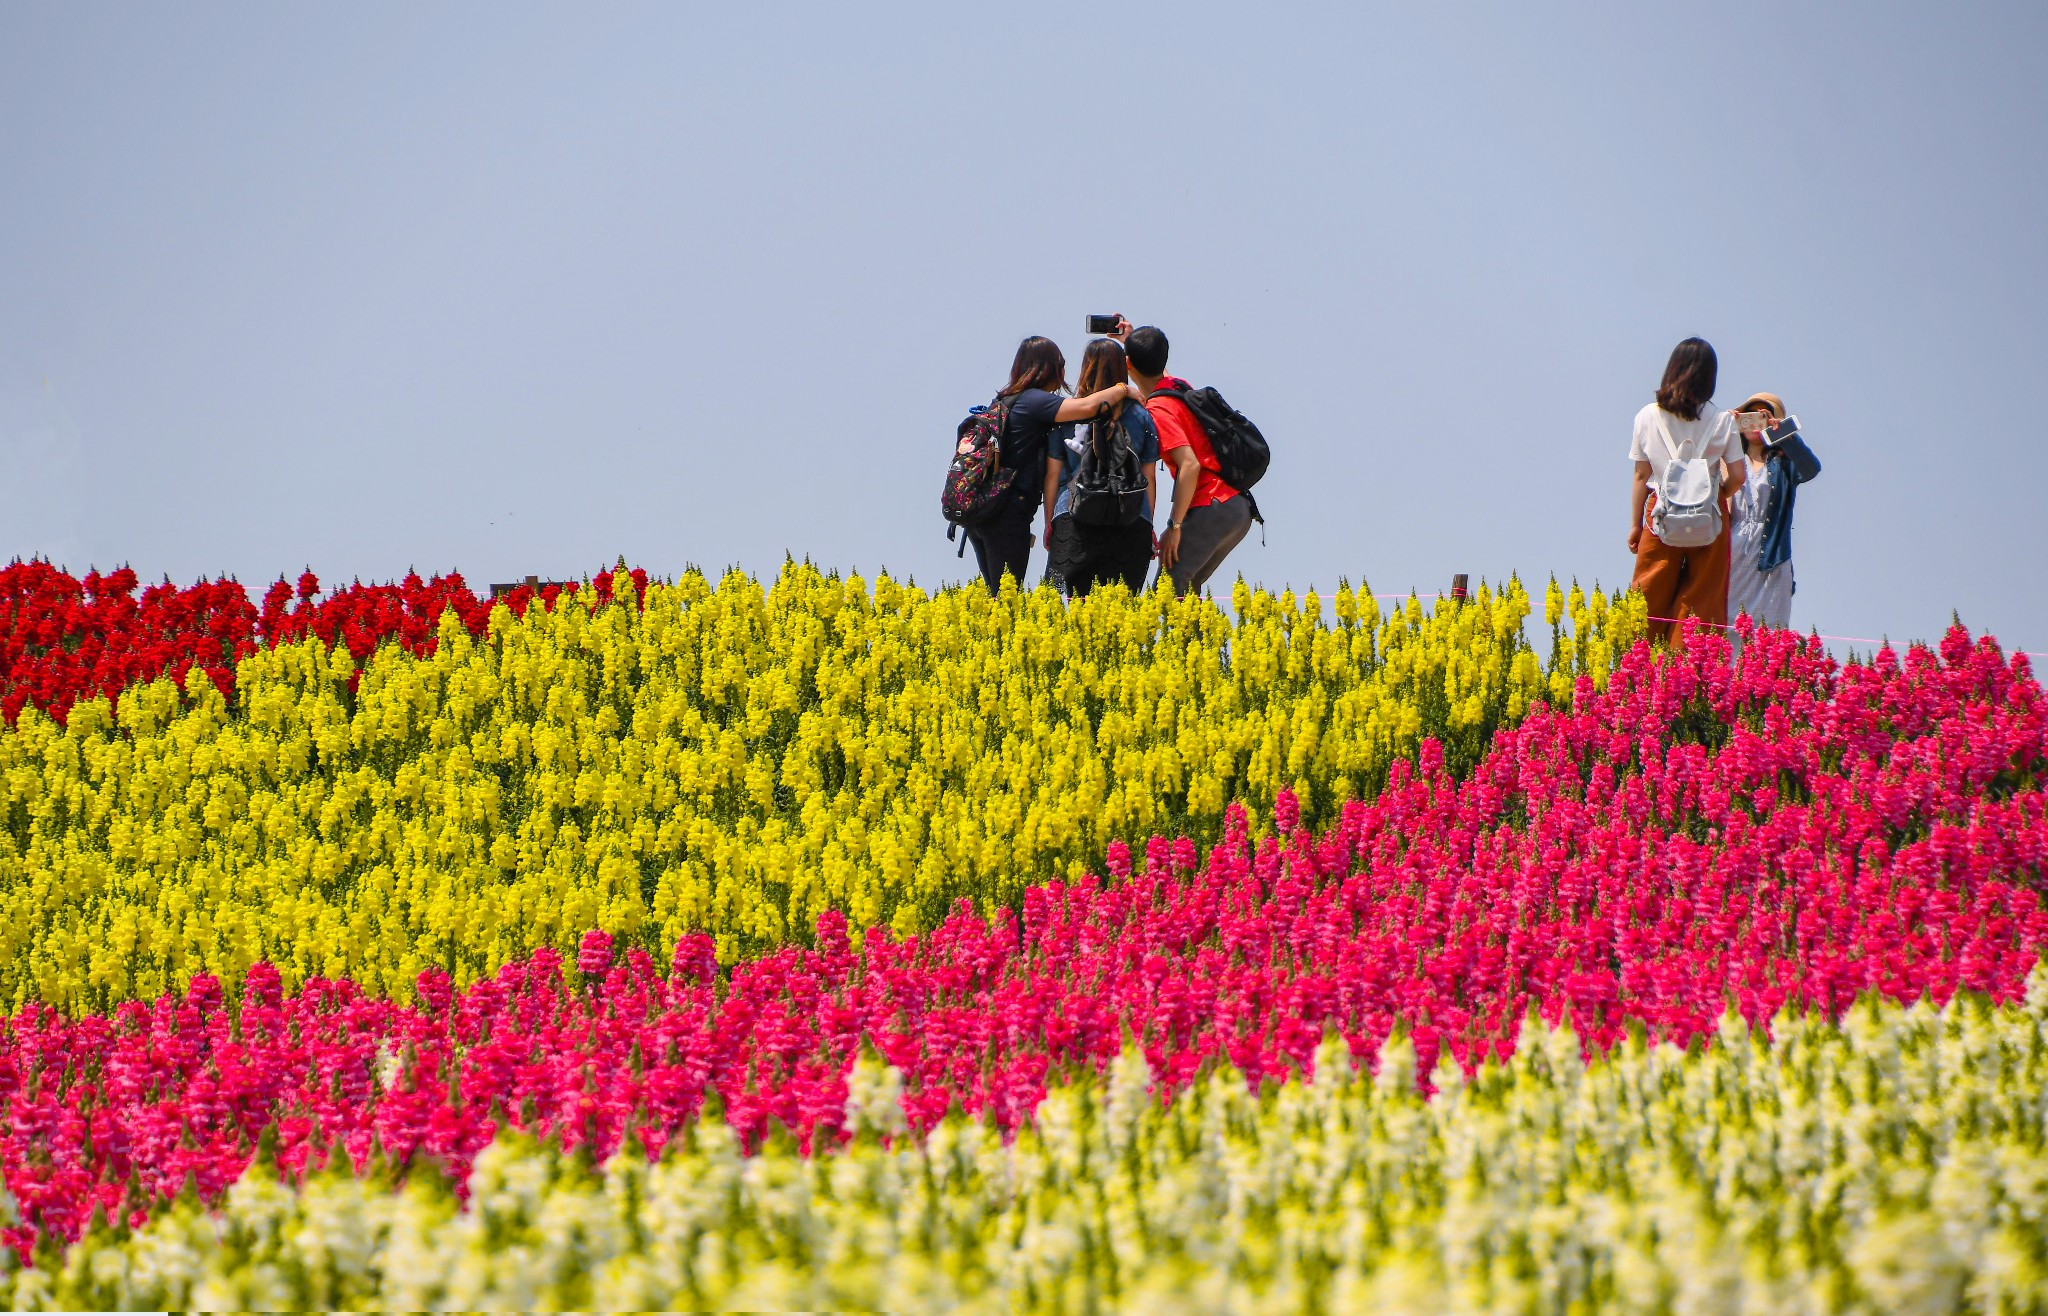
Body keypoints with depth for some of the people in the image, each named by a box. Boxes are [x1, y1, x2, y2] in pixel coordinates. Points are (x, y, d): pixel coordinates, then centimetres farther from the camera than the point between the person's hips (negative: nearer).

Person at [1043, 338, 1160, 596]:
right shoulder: (1141, 417, 6)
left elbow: (1052, 476, 7)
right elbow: (1149, 478, 10)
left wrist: (1049, 524, 17)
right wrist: (1148, 528, 19)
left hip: (1074, 518, -1)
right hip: (1131, 524, 1)